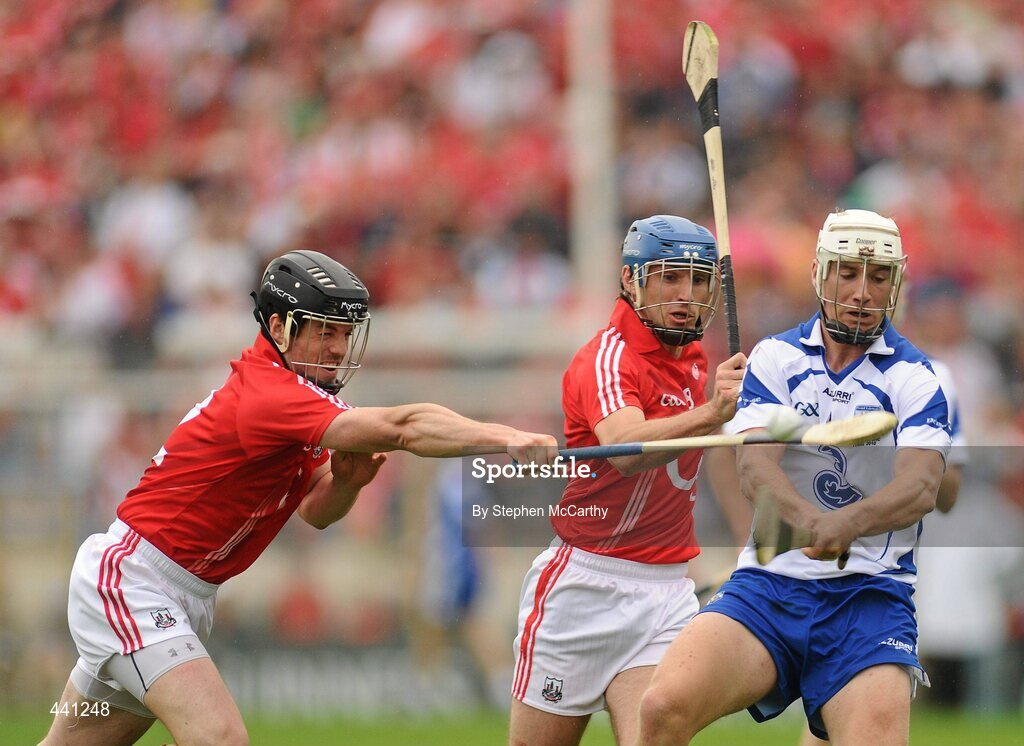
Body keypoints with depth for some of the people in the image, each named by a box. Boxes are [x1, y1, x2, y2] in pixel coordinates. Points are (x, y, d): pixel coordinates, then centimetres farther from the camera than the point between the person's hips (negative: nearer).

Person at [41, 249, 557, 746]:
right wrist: (503, 438, -38)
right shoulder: (264, 393, -24)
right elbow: (403, 427, -34)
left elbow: (314, 511, 12)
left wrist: (345, 481, -9)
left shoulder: (294, 392, 8)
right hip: (130, 582, -10)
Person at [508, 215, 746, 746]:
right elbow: (624, 448, -35)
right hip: (584, 584, -6)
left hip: (666, 592, 6)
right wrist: (709, 413, -49)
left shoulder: (692, 358, 11)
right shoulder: (607, 358, -13)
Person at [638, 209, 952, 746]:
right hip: (768, 585, 1)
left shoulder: (914, 378, 4)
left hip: (869, 595, -1)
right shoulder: (775, 358, 9)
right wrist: (810, 520, -30)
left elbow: (921, 486, -13)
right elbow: (753, 465, -7)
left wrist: (848, 523, -35)